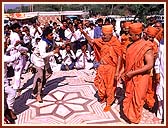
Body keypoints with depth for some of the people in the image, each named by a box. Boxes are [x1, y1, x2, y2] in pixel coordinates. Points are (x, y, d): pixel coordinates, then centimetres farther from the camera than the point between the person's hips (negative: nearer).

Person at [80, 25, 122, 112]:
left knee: (110, 86, 8)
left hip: (111, 68, -5)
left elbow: (119, 57, -16)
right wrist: (84, 33, -3)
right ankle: (103, 97, 45)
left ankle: (108, 104, 26)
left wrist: (117, 71, -20)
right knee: (100, 84, 18)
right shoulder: (101, 41, -1)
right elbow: (91, 41, 11)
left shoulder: (116, 43, -16)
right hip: (102, 67, 5)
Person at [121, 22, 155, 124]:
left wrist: (133, 73, -21)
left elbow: (150, 65, -22)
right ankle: (127, 114, 37)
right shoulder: (131, 45, 2)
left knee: (137, 99, 9)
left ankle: (135, 120, 28)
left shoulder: (146, 47, -19)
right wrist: (124, 72, 7)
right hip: (130, 77, 6)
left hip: (140, 78, -6)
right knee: (128, 95, 17)